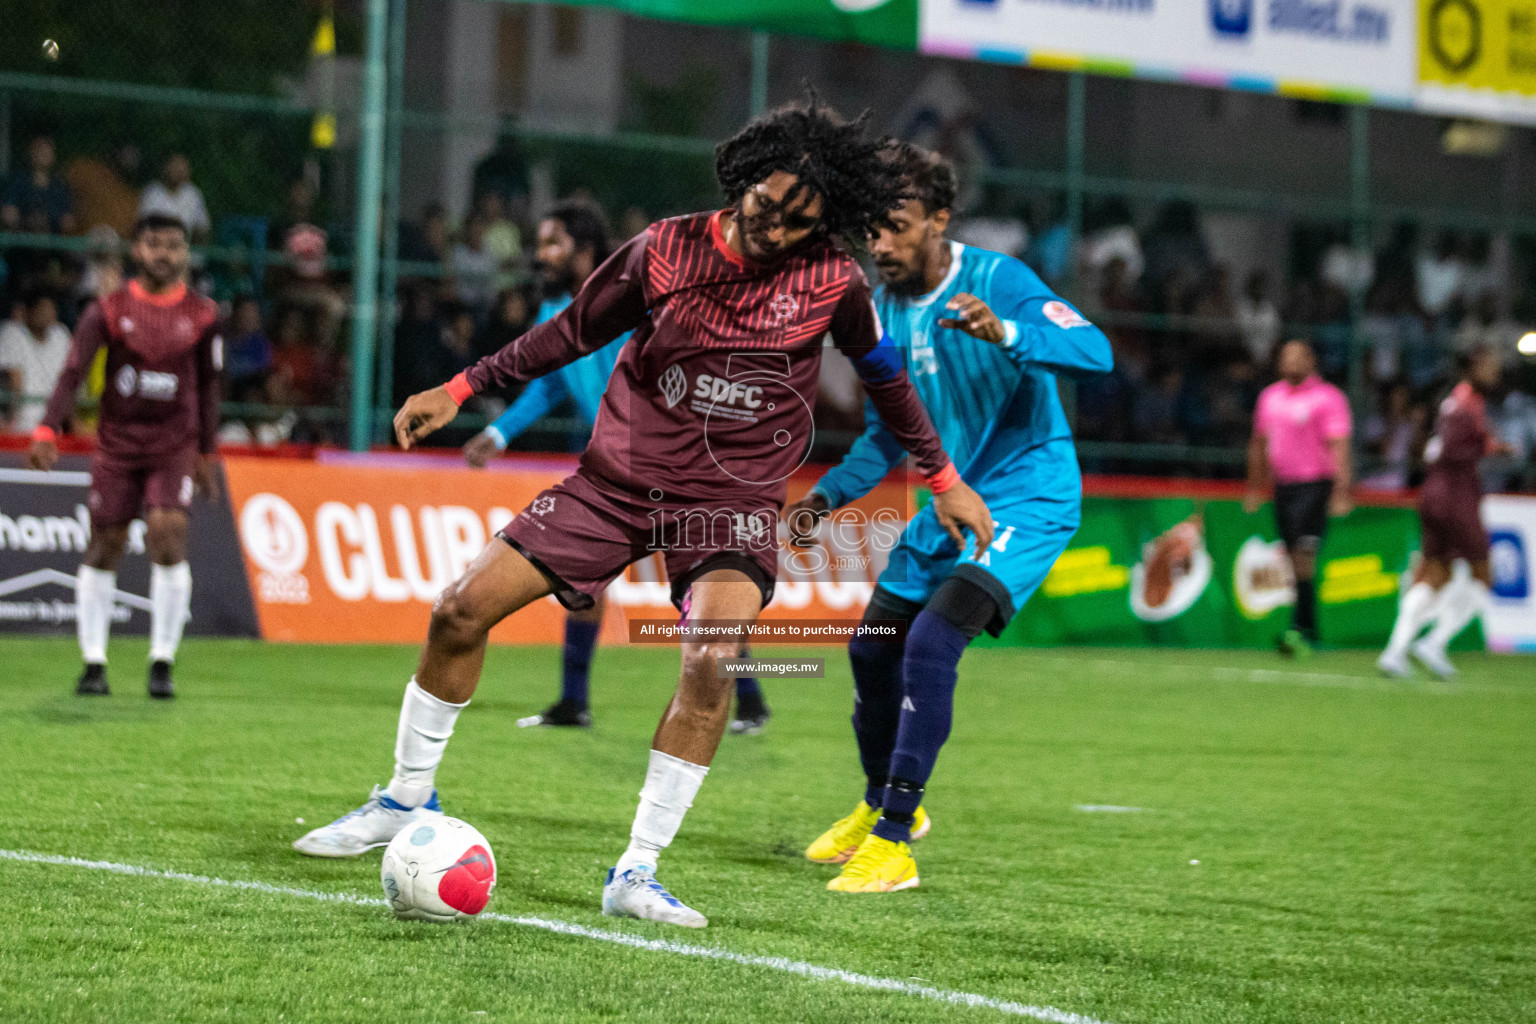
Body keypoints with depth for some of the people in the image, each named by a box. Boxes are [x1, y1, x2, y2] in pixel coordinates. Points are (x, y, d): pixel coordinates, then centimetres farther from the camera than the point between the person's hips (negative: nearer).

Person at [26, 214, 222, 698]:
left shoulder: (202, 314, 2)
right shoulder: (109, 310, -3)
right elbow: (73, 372, -10)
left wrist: (207, 454, 13)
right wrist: (46, 432, -24)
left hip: (175, 445, 0)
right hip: (117, 443, 0)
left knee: (168, 540, -15)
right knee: (104, 546, 2)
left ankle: (162, 663, -5)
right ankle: (94, 662, 13)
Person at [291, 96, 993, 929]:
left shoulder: (832, 283, -7)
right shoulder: (664, 252, -7)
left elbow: (885, 375, 10)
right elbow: (571, 333, 5)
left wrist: (943, 480, 16)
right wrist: (459, 390, 2)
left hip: (735, 499, -1)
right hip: (621, 476, 2)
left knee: (712, 658, -27)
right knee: (464, 606, -5)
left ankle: (636, 874, -17)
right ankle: (408, 801, 15)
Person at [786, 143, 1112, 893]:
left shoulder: (996, 281, -17)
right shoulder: (884, 310, 4)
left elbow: (1094, 351, -31)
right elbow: (888, 432, 16)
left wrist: (1006, 333, -48)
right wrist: (826, 497, 2)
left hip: (1027, 496, -8)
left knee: (933, 640, -24)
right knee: (873, 647, 10)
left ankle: (893, 842, -18)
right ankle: (883, 804, 37)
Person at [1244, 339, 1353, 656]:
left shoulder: (1328, 398, -6)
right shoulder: (1269, 396, 14)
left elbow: (1339, 446, -13)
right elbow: (1259, 443, 24)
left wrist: (1341, 492, -21)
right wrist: (1255, 488, 24)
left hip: (1315, 484, -6)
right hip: (1283, 485, 6)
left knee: (1303, 555, -16)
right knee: (1295, 559, 6)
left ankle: (1300, 630, -20)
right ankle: (1310, 631, 14)